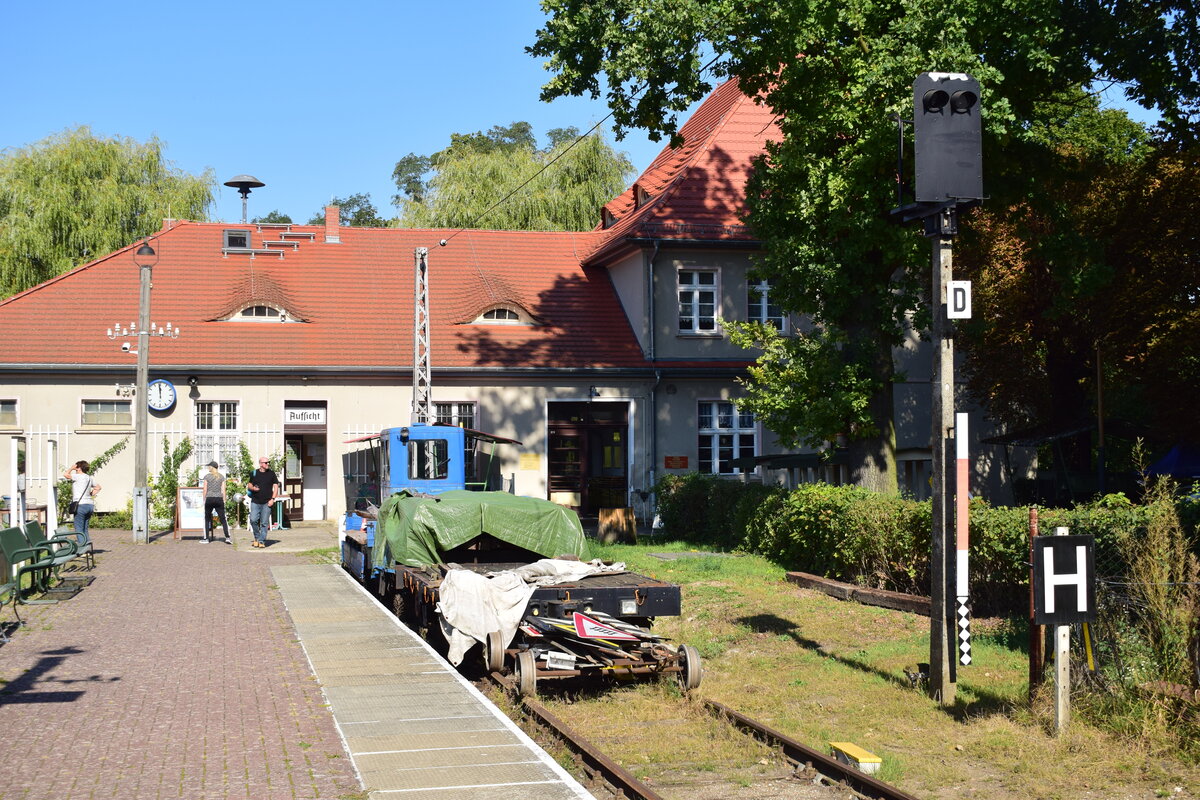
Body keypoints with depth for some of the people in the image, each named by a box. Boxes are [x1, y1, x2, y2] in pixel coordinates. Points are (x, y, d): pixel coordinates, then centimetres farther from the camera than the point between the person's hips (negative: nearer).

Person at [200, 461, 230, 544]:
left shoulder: (207, 477, -2)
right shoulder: (222, 477, 6)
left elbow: (205, 490, -2)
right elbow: (223, 490, 4)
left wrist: (204, 500, 7)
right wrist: (224, 500, 10)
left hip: (209, 499, -2)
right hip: (219, 499, 2)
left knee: (207, 518, 10)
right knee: (223, 519, 4)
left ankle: (206, 538, 10)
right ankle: (227, 537, -7)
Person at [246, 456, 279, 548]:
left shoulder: (271, 473, 6)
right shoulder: (254, 473, 9)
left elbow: (276, 486, 6)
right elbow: (249, 485, 18)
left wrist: (272, 499, -5)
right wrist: (252, 488, -6)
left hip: (267, 503, -1)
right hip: (255, 502, 1)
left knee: (264, 523, -2)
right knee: (253, 520, -7)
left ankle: (262, 541, 4)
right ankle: (257, 537, 15)